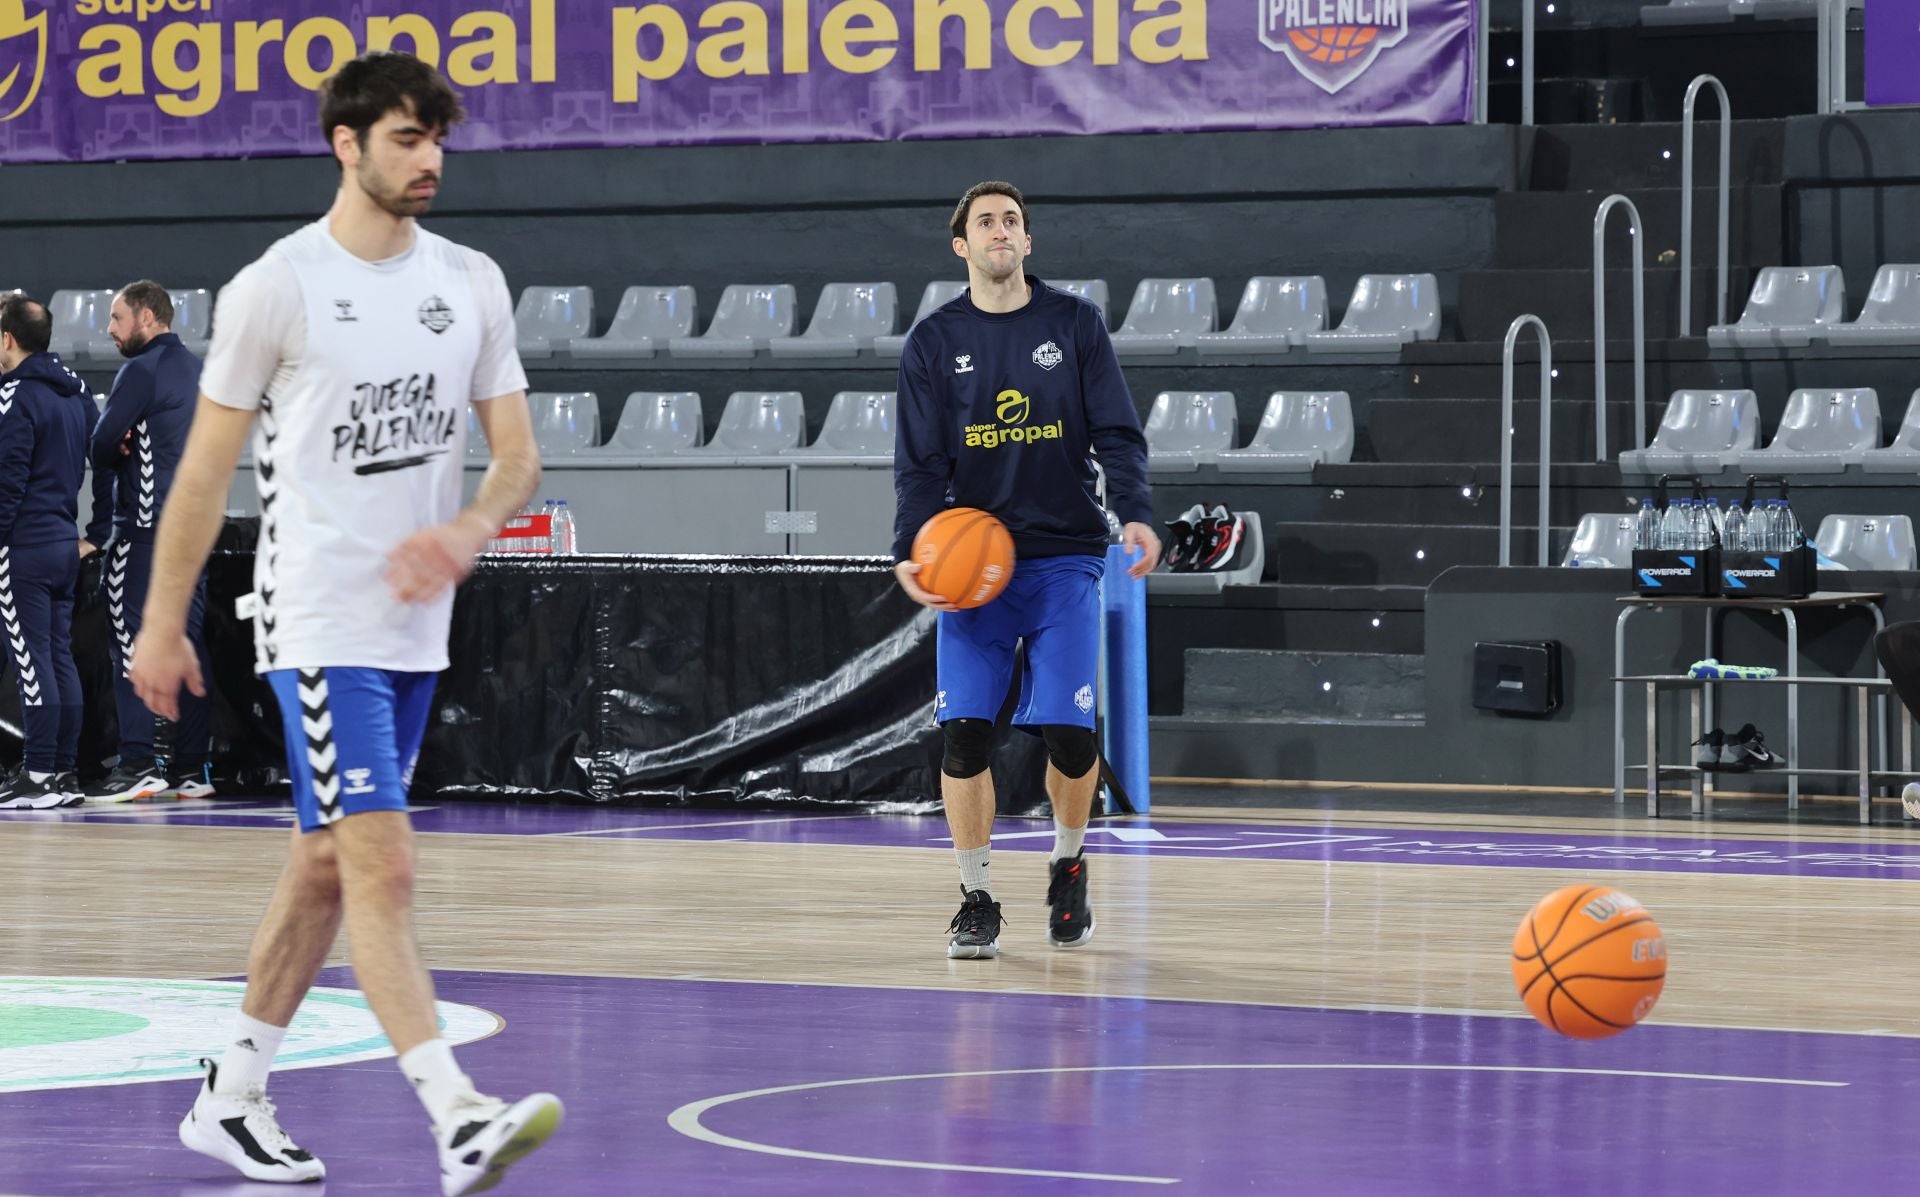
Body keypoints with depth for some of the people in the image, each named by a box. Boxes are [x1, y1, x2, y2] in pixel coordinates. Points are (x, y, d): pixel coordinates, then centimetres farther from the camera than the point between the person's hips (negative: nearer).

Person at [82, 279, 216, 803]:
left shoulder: (142, 371, -10)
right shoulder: (197, 369, 16)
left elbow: (101, 445, -12)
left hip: (145, 526, -8)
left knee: (129, 640, -6)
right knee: (189, 640, 7)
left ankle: (137, 764, -13)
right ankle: (191, 767, 7)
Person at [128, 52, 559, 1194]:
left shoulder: (473, 283, 8)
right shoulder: (277, 287, -8)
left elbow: (519, 454, 9)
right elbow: (207, 467, -2)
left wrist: (468, 531, -13)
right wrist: (164, 623, 1)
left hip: (418, 625, 7)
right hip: (321, 620, -7)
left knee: (327, 865, 14)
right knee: (383, 866, -15)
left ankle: (233, 1099, 26)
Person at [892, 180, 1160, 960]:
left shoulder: (1074, 324, 6)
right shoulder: (934, 341, 7)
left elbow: (1117, 433, 1)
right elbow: (921, 463, 3)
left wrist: (1137, 514, -16)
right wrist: (910, 552, -12)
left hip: (1064, 557, -1)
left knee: (1067, 729, -7)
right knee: (964, 730, -9)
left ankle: (1068, 867, 20)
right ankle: (976, 901, 3)